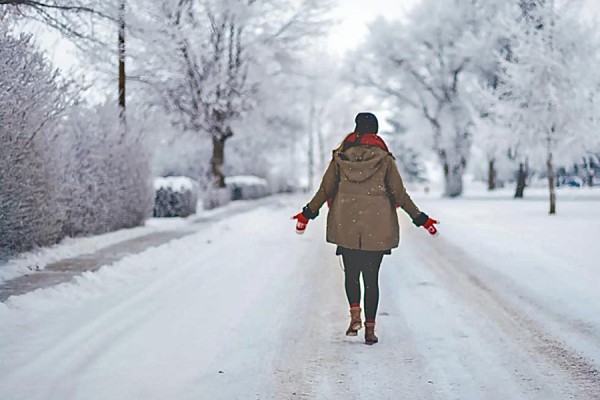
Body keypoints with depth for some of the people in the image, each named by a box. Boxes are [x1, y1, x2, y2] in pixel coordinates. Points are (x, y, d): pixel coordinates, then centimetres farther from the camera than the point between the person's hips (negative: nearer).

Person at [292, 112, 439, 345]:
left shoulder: (340, 157, 1)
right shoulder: (384, 158, -3)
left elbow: (325, 190, 3)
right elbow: (399, 194, -2)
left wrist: (308, 214, 15)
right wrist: (420, 219, 7)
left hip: (346, 226, 1)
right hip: (377, 228, -1)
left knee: (351, 273, 15)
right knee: (371, 277, 7)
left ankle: (355, 316, -6)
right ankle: (370, 328, 6)